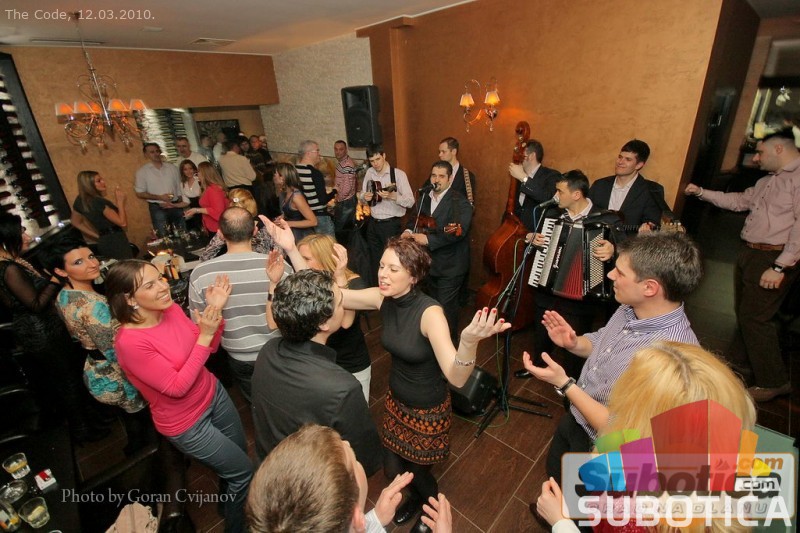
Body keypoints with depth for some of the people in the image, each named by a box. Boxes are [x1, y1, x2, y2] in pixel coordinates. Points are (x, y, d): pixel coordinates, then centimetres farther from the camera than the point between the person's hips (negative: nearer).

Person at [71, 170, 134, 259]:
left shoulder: (79, 201, 7)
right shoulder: (99, 202, -19)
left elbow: (76, 223, 21)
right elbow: (123, 223, -20)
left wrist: (97, 236, 20)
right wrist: (120, 201, -13)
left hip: (103, 243, 9)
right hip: (116, 242, -9)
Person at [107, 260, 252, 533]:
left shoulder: (171, 308, -10)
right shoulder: (130, 342, -29)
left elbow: (208, 348, -1)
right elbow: (177, 387, -27)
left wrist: (215, 310, -17)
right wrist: (203, 336, -32)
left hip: (213, 393, 6)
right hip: (186, 423, -6)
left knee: (241, 452, 25)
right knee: (243, 472, 11)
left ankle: (231, 502, 55)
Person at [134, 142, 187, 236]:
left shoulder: (172, 167, 6)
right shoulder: (142, 171, -1)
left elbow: (179, 187, 10)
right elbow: (139, 193, -2)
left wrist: (180, 203, 0)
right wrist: (159, 197, -14)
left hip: (176, 206, 3)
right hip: (158, 209, -3)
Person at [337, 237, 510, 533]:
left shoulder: (430, 312, -32)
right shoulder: (382, 298, -15)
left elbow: (457, 378, -40)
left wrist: (470, 342, -58)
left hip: (428, 409, -5)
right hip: (396, 400, 5)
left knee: (417, 471, 20)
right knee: (392, 470, 24)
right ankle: (416, 496, 60)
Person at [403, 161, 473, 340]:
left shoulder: (460, 202, -18)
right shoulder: (425, 198, 6)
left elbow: (458, 232, -31)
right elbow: (416, 219, 17)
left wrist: (428, 239, -32)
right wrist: (409, 230, -6)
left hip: (450, 265, -7)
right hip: (429, 262, 8)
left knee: (446, 307, 0)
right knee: (433, 302, 23)